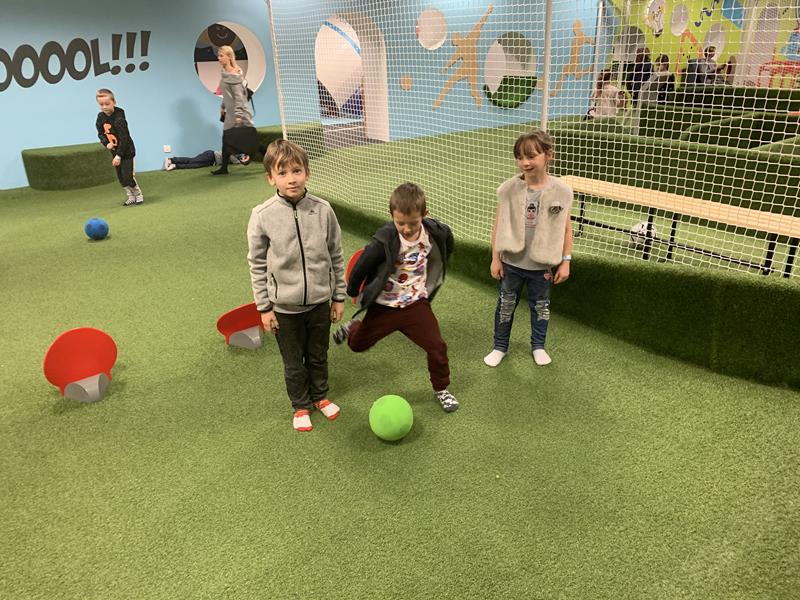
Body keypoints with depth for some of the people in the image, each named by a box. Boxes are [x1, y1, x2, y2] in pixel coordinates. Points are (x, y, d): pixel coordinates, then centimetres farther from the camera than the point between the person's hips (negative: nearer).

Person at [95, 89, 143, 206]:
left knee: (128, 176, -8)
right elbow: (101, 133, 7)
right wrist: (106, 143, -14)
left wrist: (119, 155, -23)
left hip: (127, 151, -7)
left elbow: (124, 138, -24)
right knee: (120, 177, 9)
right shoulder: (100, 117, -2)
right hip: (115, 151, 7)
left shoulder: (119, 118, -23)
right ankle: (131, 197, 21)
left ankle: (139, 195, 12)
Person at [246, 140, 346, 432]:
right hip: (284, 306, -1)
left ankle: (320, 396, 45)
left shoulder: (322, 210, -10)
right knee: (293, 363, 16)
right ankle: (301, 406, 38)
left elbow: (336, 257, 0)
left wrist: (339, 297, 4)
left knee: (318, 356, 21)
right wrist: (264, 308, -3)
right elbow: (257, 265, -5)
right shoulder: (262, 216, -14)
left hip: (319, 301, 2)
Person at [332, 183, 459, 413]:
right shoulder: (384, 241, -29)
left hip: (416, 303, 2)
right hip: (384, 305, -1)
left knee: (437, 346, -6)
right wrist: (352, 290, 2)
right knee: (357, 344, 17)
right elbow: (362, 265, -14)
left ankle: (441, 389, 21)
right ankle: (353, 327, 54)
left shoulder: (436, 233, -17)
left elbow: (447, 246, 8)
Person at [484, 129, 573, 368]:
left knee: (541, 306, 18)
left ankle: (538, 345, 40)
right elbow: (498, 225, -4)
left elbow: (566, 229, -3)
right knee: (505, 305, 15)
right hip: (511, 262, 0)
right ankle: (500, 346, 34)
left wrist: (565, 262, -2)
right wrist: (495, 259, -3)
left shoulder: (561, 191, -13)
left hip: (542, 264, 0)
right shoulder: (508, 189, -12)